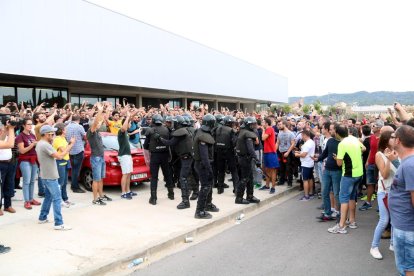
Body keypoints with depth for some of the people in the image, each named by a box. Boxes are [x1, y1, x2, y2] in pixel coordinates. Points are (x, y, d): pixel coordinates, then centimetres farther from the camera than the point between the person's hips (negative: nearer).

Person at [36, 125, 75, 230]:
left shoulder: (39, 144, 10)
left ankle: (42, 218, 30)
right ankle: (59, 223, -9)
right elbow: (59, 156, -27)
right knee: (57, 199, -9)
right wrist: (70, 145, -23)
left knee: (48, 197, 21)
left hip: (45, 175, 10)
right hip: (50, 176, -10)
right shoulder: (45, 145, -21)